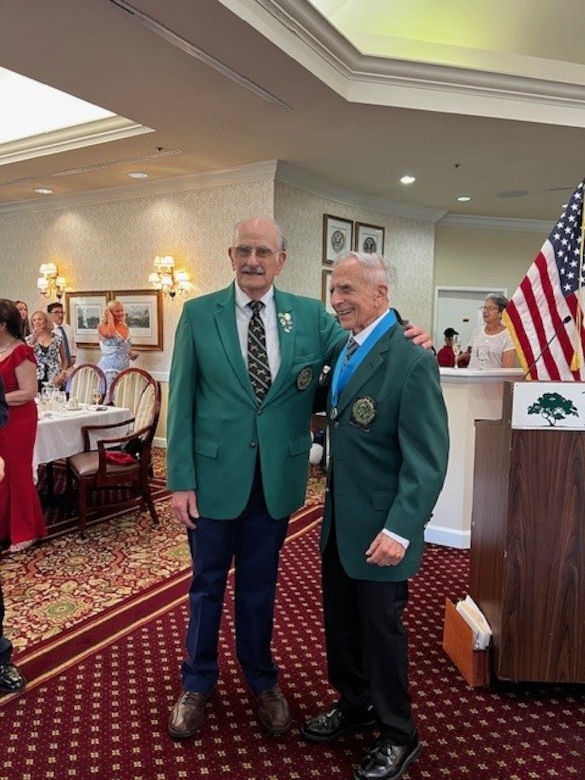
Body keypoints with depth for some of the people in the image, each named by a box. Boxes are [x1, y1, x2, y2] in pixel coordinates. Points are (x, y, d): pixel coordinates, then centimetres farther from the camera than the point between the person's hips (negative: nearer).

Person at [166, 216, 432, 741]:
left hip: (277, 477, 1)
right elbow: (181, 402, -5)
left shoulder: (310, 315, -1)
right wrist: (180, 480, -8)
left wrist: (404, 340, -17)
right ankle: (198, 682, 41)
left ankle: (261, 679, 44)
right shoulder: (198, 314, -5)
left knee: (260, 585, 20)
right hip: (213, 475, -1)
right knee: (207, 584, 17)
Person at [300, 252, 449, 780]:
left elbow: (428, 459, -21)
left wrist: (400, 529, -24)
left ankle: (398, 735, 35)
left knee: (381, 628, 11)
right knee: (340, 619, 20)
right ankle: (354, 704, 44)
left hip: (380, 527, -7)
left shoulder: (412, 360, -19)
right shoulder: (345, 351, 6)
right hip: (339, 519, 7)